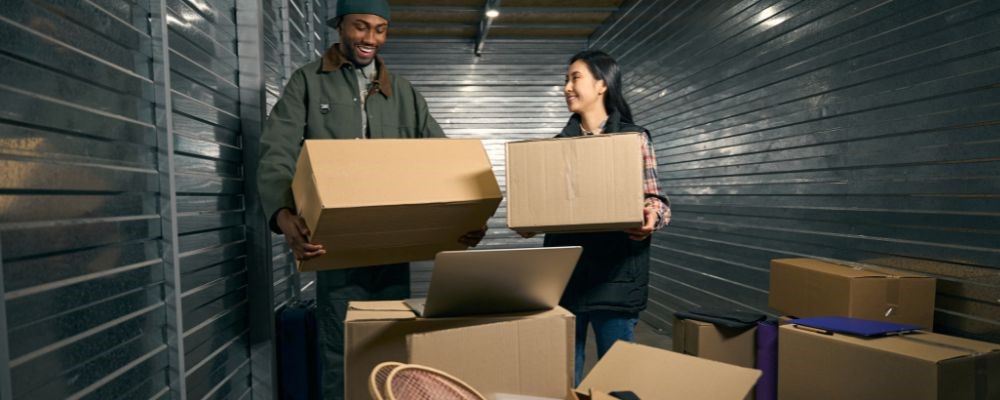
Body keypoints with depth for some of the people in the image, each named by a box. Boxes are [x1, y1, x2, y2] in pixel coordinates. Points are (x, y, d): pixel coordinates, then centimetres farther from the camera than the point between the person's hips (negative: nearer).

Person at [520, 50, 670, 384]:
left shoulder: (634, 137, 3)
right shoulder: (559, 143, 13)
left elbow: (654, 197, 0)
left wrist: (653, 215, -22)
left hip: (615, 269, -3)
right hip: (564, 268, 3)